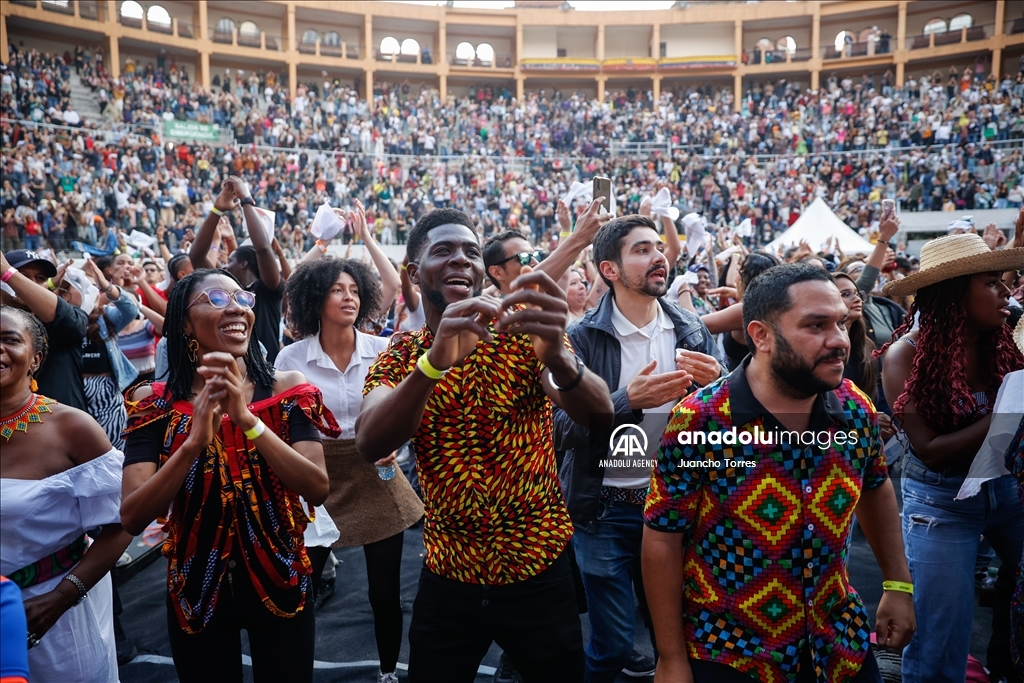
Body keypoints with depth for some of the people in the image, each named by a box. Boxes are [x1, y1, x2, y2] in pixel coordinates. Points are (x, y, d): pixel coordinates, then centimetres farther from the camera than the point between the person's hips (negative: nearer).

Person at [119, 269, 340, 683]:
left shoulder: (287, 389, -9)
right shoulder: (155, 402, -8)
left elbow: (318, 489, -19)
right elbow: (132, 518, -15)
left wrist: (248, 420, -29)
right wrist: (195, 441, -29)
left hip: (278, 580, 0)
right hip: (196, 587, 0)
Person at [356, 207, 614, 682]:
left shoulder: (524, 331, -8)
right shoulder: (399, 355, -4)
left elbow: (599, 414, -24)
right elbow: (370, 445, -23)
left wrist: (556, 356, -45)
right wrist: (435, 360, -40)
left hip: (539, 572, -1)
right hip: (447, 577, 1)